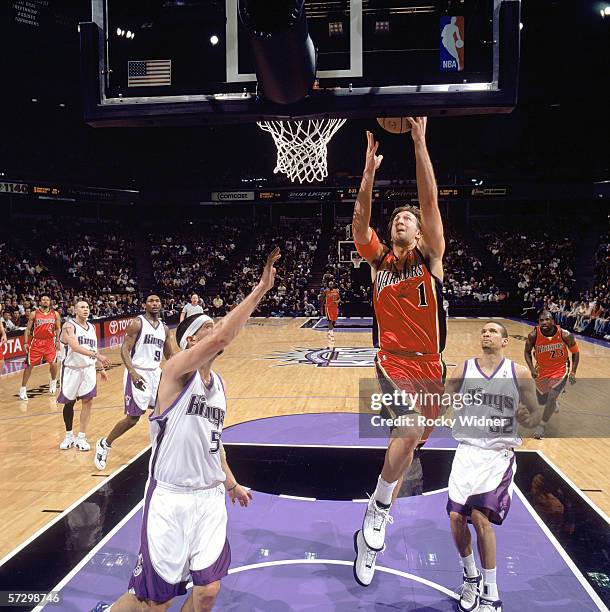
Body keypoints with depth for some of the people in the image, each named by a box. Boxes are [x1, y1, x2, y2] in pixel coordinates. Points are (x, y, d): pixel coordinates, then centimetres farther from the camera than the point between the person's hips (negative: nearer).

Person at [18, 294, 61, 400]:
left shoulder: (55, 314, 1)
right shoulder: (34, 314, -3)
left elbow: (58, 329, 8)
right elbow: (28, 329, 1)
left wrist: (57, 341, -2)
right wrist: (26, 343, -7)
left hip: (50, 342, 1)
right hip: (36, 342, -1)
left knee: (53, 363, -1)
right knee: (29, 365, 0)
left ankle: (53, 381, 29)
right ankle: (22, 389, 8)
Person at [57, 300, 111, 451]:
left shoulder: (92, 327, 9)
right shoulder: (69, 326, -12)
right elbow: (75, 347, -27)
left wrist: (102, 368, 16)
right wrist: (97, 355, -37)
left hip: (88, 368, 4)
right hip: (72, 369, -4)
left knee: (88, 401, -3)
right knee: (69, 403, 9)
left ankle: (81, 437, 7)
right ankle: (69, 436, 27)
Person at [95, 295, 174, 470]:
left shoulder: (164, 328, 10)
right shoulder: (137, 323, -9)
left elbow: (169, 355, 18)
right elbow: (125, 350, -16)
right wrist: (132, 372, -29)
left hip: (155, 373, 6)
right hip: (137, 374, -6)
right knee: (133, 417, -5)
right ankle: (104, 445, 17)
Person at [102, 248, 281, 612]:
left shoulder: (218, 383, 10)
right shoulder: (177, 369, -15)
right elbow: (221, 340, -34)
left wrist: (231, 483, 25)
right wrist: (261, 289, -32)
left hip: (210, 496, 7)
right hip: (171, 498, -6)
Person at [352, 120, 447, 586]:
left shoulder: (430, 258, 0)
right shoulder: (379, 259, 4)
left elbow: (430, 202, -12)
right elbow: (360, 220, -11)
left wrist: (419, 141, -19)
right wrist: (370, 171, -20)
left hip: (429, 366, 2)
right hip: (393, 361, -2)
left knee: (407, 444, 13)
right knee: (410, 430, -27)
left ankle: (373, 529, 39)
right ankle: (379, 512, -5)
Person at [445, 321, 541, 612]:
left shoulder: (519, 373, -1)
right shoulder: (464, 369, 2)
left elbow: (536, 412, 5)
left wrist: (528, 419, -18)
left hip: (499, 455, -2)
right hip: (468, 450, 3)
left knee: (480, 516, -15)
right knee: (456, 517, -2)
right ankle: (470, 577, 27)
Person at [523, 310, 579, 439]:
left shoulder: (565, 335, -22)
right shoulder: (534, 335, -21)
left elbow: (575, 352, -5)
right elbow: (527, 352, -3)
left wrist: (573, 372, -11)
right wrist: (532, 369, -16)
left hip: (560, 371, -2)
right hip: (542, 372, 3)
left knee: (551, 398, -21)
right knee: (542, 401, 15)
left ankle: (542, 426, -2)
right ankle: (554, 406, 53)